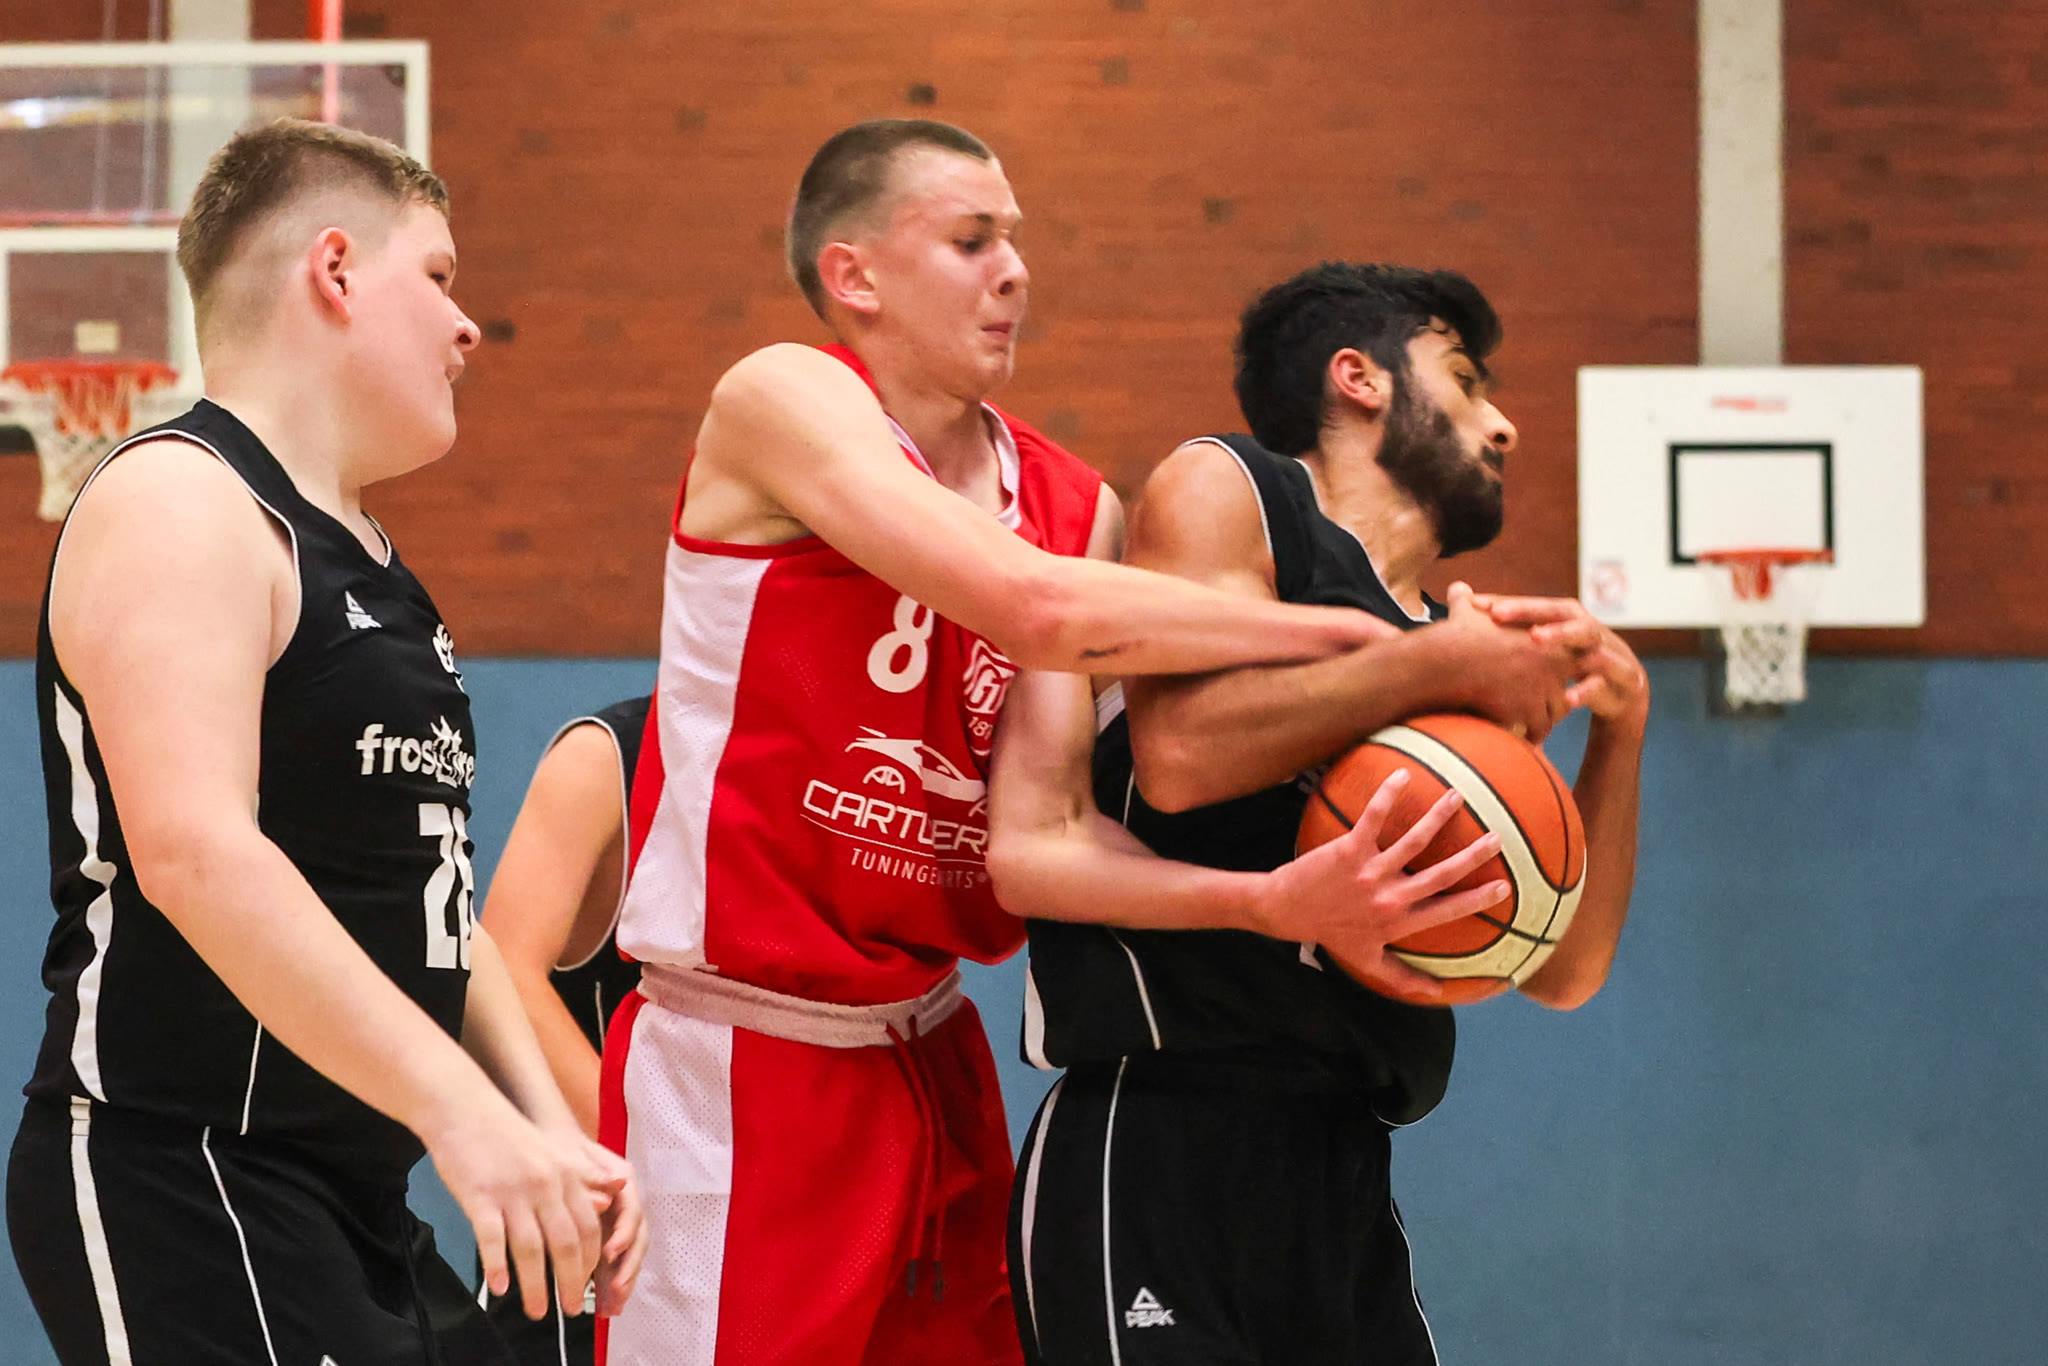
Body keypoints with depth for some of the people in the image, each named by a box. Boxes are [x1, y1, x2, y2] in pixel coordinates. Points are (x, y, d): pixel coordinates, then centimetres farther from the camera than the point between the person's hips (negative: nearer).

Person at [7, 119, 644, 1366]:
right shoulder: (180, 505, -11)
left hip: (352, 1211, 10)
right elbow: (195, 853, -25)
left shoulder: (368, 564, 19)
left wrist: (548, 1126, 8)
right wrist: (464, 1114, -28)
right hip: (177, 1186, -10)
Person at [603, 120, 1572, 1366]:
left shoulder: (1080, 509, 7)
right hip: (744, 1062, -6)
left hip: (932, 1058, 6)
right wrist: (1368, 637, -22)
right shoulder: (785, 400, -10)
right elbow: (1036, 609, -25)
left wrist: (1271, 901, -21)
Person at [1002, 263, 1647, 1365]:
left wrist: (1618, 734, 6)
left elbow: (1558, 971, 18)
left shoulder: (1467, 659, 21)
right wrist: (1445, 662, -10)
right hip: (1161, 1159, -7)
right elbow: (1181, 752, -16)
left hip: (1345, 1190, 7)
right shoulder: (1221, 491, 3)